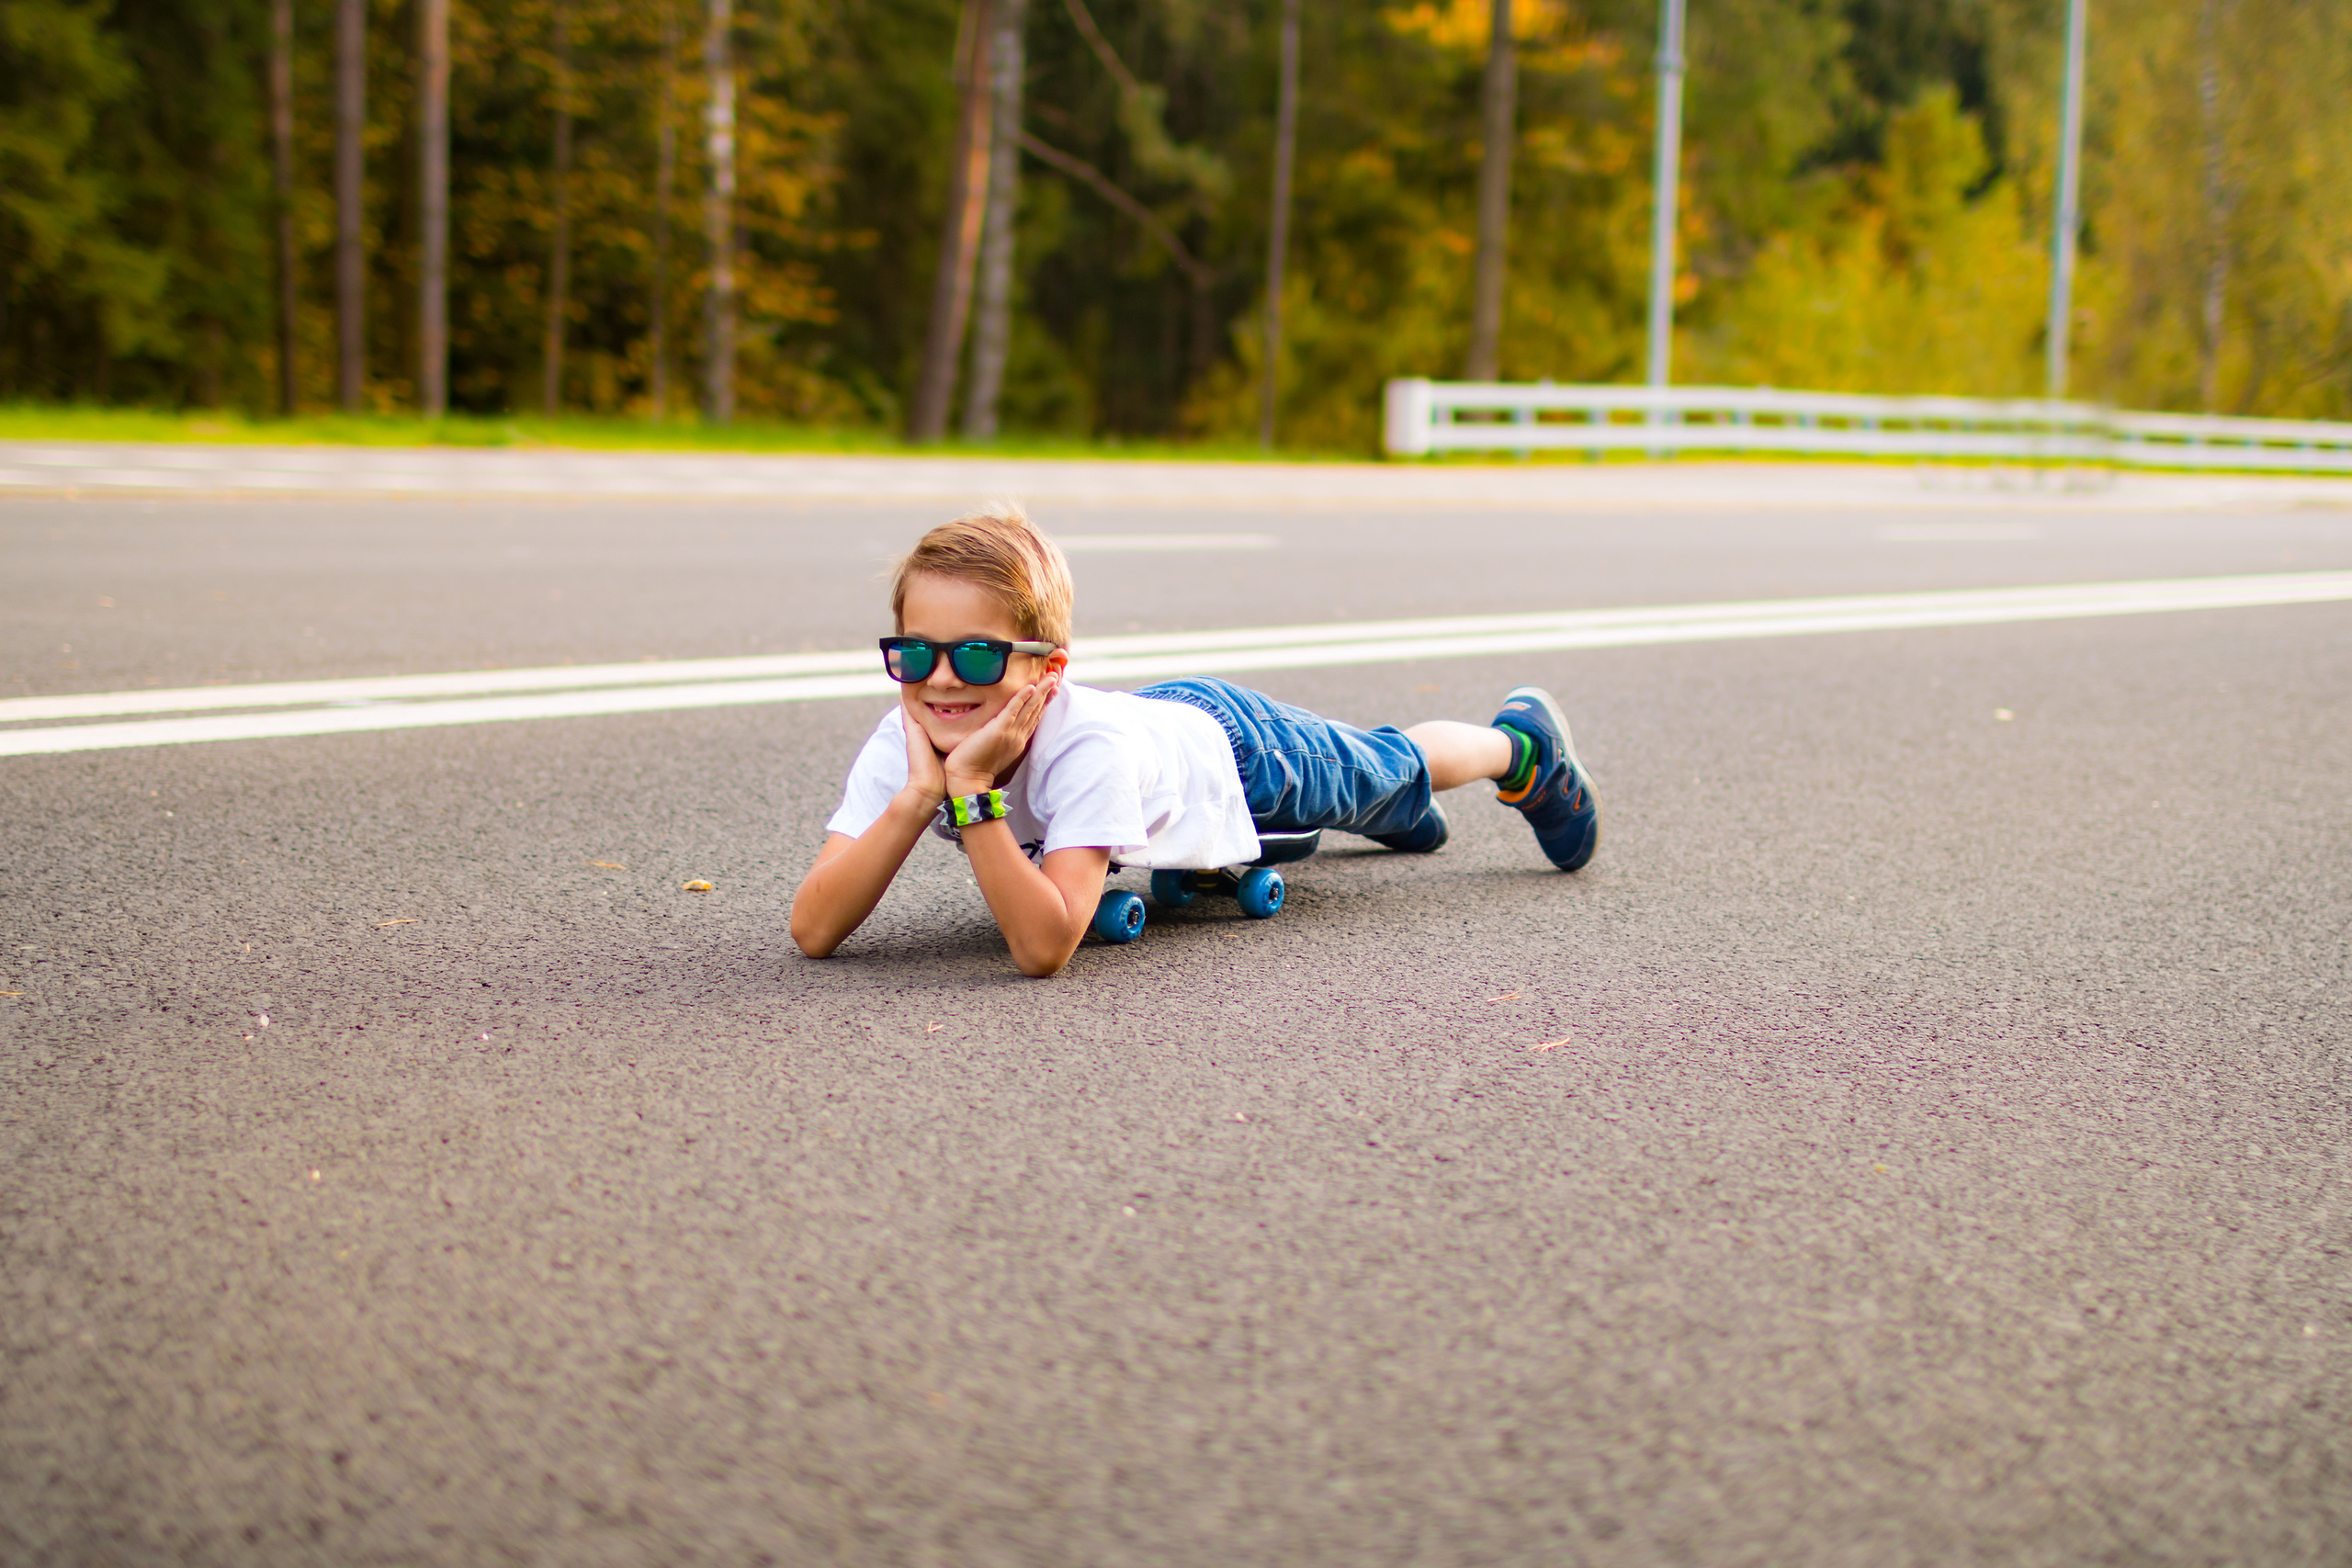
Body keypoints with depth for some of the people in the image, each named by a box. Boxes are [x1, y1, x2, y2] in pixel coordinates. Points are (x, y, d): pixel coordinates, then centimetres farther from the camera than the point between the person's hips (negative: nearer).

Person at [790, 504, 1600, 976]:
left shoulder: (1087, 744, -47)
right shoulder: (901, 744, -35)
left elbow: (1043, 946, -54)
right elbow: (812, 929, -42)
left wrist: (972, 792, -58)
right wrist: (920, 793, -51)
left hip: (1228, 741, -4)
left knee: (1401, 773, 26)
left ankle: (1522, 742, 56)